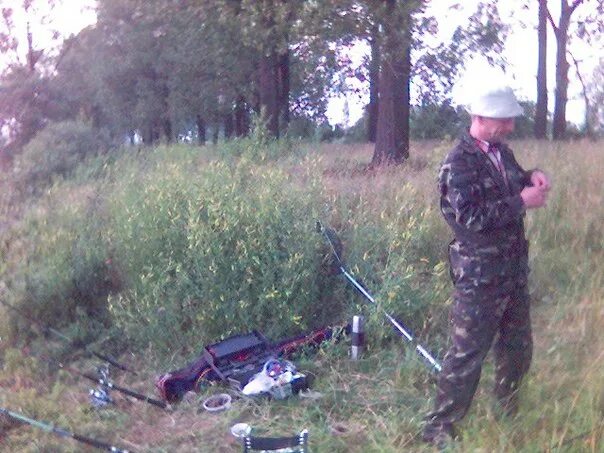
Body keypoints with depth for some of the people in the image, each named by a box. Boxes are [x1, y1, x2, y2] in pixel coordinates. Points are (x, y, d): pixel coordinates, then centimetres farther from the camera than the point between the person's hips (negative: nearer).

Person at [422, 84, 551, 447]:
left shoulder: (501, 152, 8)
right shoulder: (460, 163, -17)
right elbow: (470, 216, -27)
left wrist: (532, 177, 1)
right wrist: (521, 203, -22)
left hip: (514, 270, 9)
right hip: (480, 277, -8)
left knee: (518, 348, 21)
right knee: (467, 355, -3)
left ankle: (509, 412, 41)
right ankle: (439, 429, 10)